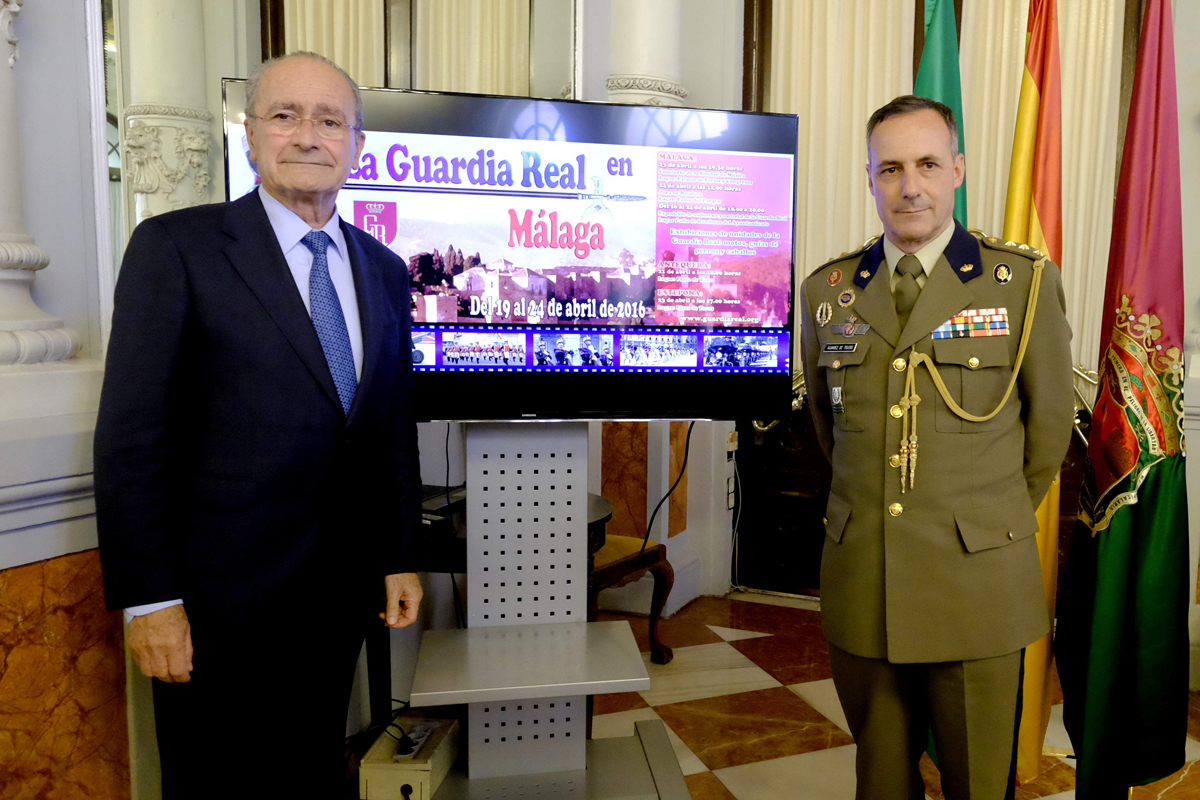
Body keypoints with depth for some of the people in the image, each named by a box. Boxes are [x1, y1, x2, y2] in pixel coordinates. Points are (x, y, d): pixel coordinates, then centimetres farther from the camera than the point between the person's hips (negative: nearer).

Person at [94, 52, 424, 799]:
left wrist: (401, 559, 10)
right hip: (220, 597, -4)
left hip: (342, 594, 5)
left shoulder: (385, 270, 8)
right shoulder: (175, 246, -8)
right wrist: (149, 598, -12)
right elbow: (130, 436, -10)